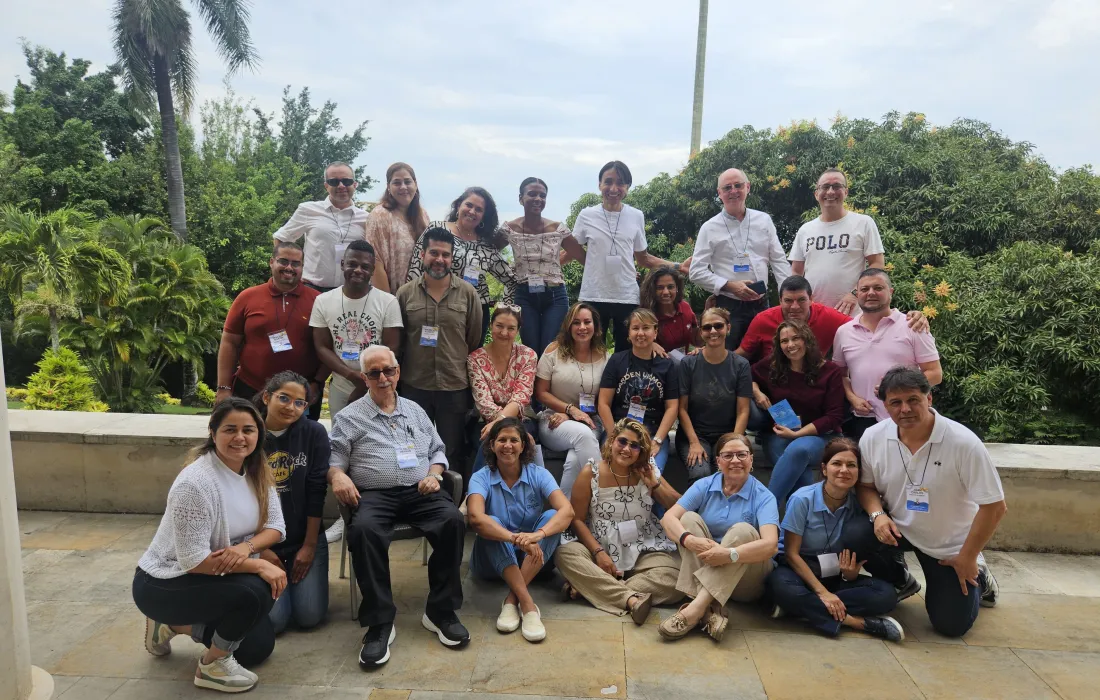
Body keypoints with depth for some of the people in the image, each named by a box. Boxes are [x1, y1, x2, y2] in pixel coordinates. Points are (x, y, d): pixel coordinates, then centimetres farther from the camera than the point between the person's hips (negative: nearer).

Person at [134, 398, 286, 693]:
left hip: (215, 578, 8)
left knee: (258, 647, 11)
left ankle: (176, 625, 25)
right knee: (255, 591, -29)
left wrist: (246, 547, -26)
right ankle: (212, 666, -4)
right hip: (162, 584, -8)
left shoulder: (257, 472, -6)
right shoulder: (195, 484, -29)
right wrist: (259, 565, -28)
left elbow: (275, 527, -5)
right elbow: (193, 560, -29)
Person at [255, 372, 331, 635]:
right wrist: (259, 549, -6)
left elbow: (316, 492, -7)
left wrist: (309, 545, -8)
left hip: (305, 538, 1)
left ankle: (296, 580, 25)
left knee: (309, 617, -7)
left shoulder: (314, 433, -7)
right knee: (272, 620, -12)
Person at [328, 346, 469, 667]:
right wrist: (338, 475, -18)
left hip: (420, 492, 2)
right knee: (363, 530, -36)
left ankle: (440, 611, -15)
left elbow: (437, 450, 24)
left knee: (453, 520, -28)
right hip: (374, 495, -2)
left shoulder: (415, 410, 22)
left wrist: (434, 474, 3)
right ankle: (379, 623, -25)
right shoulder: (349, 417, 12)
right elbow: (335, 458, 4)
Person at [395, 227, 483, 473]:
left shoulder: (468, 293, -1)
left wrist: (471, 380, 4)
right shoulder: (405, 293, 1)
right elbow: (396, 342, 6)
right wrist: (397, 379, 5)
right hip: (413, 387, 1)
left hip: (456, 387, -1)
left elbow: (475, 342, 3)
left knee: (453, 453, 12)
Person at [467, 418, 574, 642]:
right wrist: (515, 538, -47)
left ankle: (512, 600, -31)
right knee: (491, 523, -31)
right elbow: (475, 518, -32)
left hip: (532, 559, 1)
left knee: (552, 516, -25)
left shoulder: (538, 474, -7)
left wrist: (538, 534, -44)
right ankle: (527, 604, -39)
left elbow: (567, 511, -24)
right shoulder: (481, 478, -11)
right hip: (493, 559, -1)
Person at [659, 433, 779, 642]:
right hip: (704, 566, 3)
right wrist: (690, 540, -35)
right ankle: (708, 609, -37)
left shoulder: (763, 497, -10)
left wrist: (729, 554, -43)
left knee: (742, 530, -29)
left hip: (745, 579, -3)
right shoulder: (704, 486, -2)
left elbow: (770, 544, -27)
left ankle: (697, 608, -41)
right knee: (690, 518, -19)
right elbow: (668, 517, -14)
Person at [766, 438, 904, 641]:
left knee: (886, 594, -20)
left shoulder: (857, 504, -5)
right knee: (781, 586, -38)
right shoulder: (802, 499, -17)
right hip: (799, 570, -4)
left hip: (834, 576, 4)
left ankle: (803, 607, -26)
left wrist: (850, 572, -23)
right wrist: (822, 592, -22)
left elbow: (855, 554, 1)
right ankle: (855, 621, -29)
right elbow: (791, 553, -15)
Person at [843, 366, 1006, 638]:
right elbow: (865, 485, 2)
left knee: (950, 625, -3)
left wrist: (967, 558, -14)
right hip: (898, 528, 2)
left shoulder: (964, 443, -25)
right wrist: (877, 514, -20)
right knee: (854, 535, -28)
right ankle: (901, 582, 6)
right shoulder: (873, 438, -15)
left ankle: (977, 577, 32)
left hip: (950, 544, -2)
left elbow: (994, 506, -19)